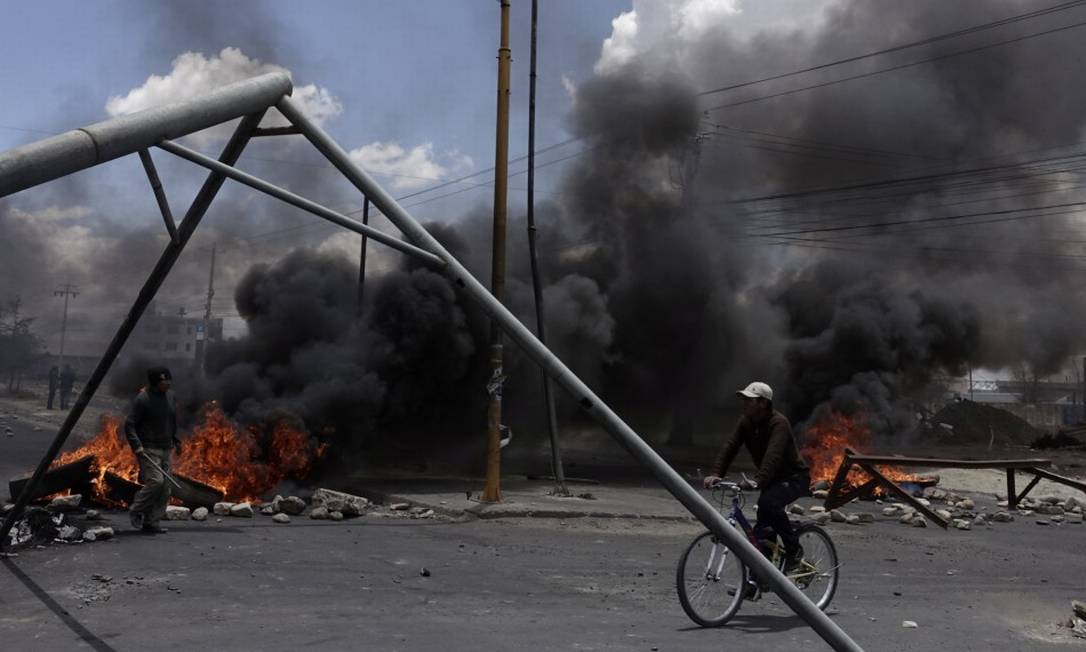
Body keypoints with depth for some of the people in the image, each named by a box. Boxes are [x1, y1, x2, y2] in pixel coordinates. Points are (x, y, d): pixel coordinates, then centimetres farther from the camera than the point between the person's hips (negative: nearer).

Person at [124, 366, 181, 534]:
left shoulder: (170, 396, 10)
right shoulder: (143, 399, -12)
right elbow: (129, 424, -12)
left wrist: (175, 440, 23)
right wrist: (136, 445, -21)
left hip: (165, 449, 7)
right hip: (148, 449, -7)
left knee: (165, 488, 3)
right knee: (156, 481, -19)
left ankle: (151, 522, 10)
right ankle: (136, 511, 3)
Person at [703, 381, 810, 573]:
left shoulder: (778, 423, -25)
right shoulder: (745, 422, -4)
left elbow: (773, 455, -40)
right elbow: (729, 446, -15)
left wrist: (758, 481, -55)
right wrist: (716, 474, -30)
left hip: (794, 477, -7)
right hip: (773, 479, 8)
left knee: (768, 502, -33)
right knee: (761, 529, 3)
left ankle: (794, 549, -17)